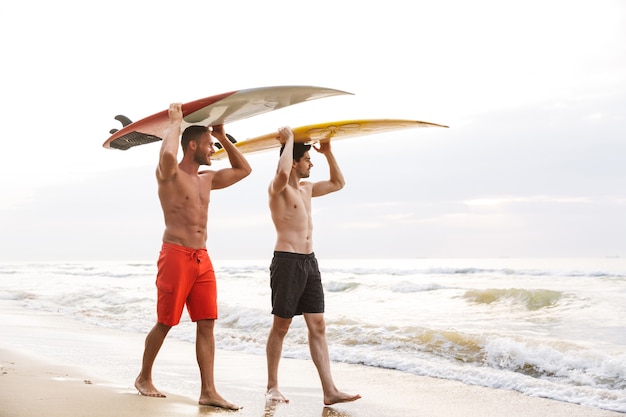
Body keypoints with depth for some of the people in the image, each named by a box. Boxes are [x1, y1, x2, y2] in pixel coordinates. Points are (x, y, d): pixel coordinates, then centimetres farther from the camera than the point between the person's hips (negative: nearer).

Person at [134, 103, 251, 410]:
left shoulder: (207, 179, 17)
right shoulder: (169, 174, -6)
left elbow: (243, 169, 27)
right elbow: (168, 155, -31)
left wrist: (223, 137, 21)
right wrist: (175, 122, -15)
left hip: (202, 258, 7)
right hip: (175, 255, -7)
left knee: (206, 324, -1)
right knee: (165, 323, 2)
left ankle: (208, 391, -2)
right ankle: (144, 378, 22)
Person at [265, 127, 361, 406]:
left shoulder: (306, 189, 18)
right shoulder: (277, 188, -8)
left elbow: (338, 183, 30)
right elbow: (282, 173, -32)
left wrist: (328, 153, 18)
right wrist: (288, 141, -18)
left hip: (309, 262, 8)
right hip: (287, 262, -8)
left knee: (318, 327, 2)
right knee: (281, 326, 2)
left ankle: (330, 391, -1)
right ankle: (272, 387, 14)